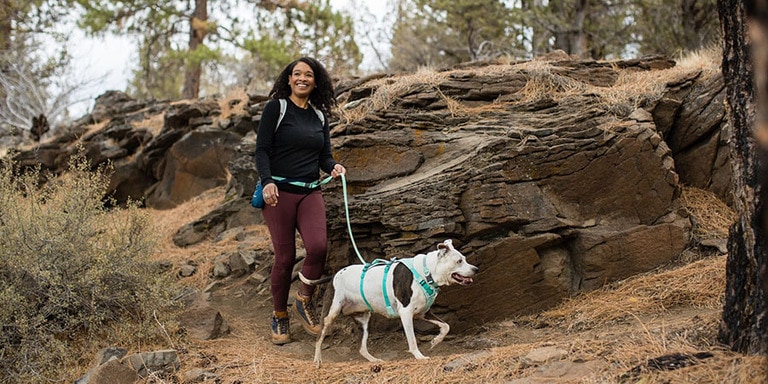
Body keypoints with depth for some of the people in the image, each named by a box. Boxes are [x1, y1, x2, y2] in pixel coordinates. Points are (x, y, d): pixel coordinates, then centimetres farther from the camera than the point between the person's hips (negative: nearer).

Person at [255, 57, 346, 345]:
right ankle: (280, 316, 15)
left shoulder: (320, 115, 15)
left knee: (318, 246, -18)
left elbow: (324, 156, 15)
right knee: (285, 256, -4)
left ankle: (304, 301, 6)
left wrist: (333, 167, -8)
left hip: (310, 192, 4)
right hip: (279, 191, -4)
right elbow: (262, 150, -6)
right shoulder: (276, 108, 0)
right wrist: (267, 181, -21)